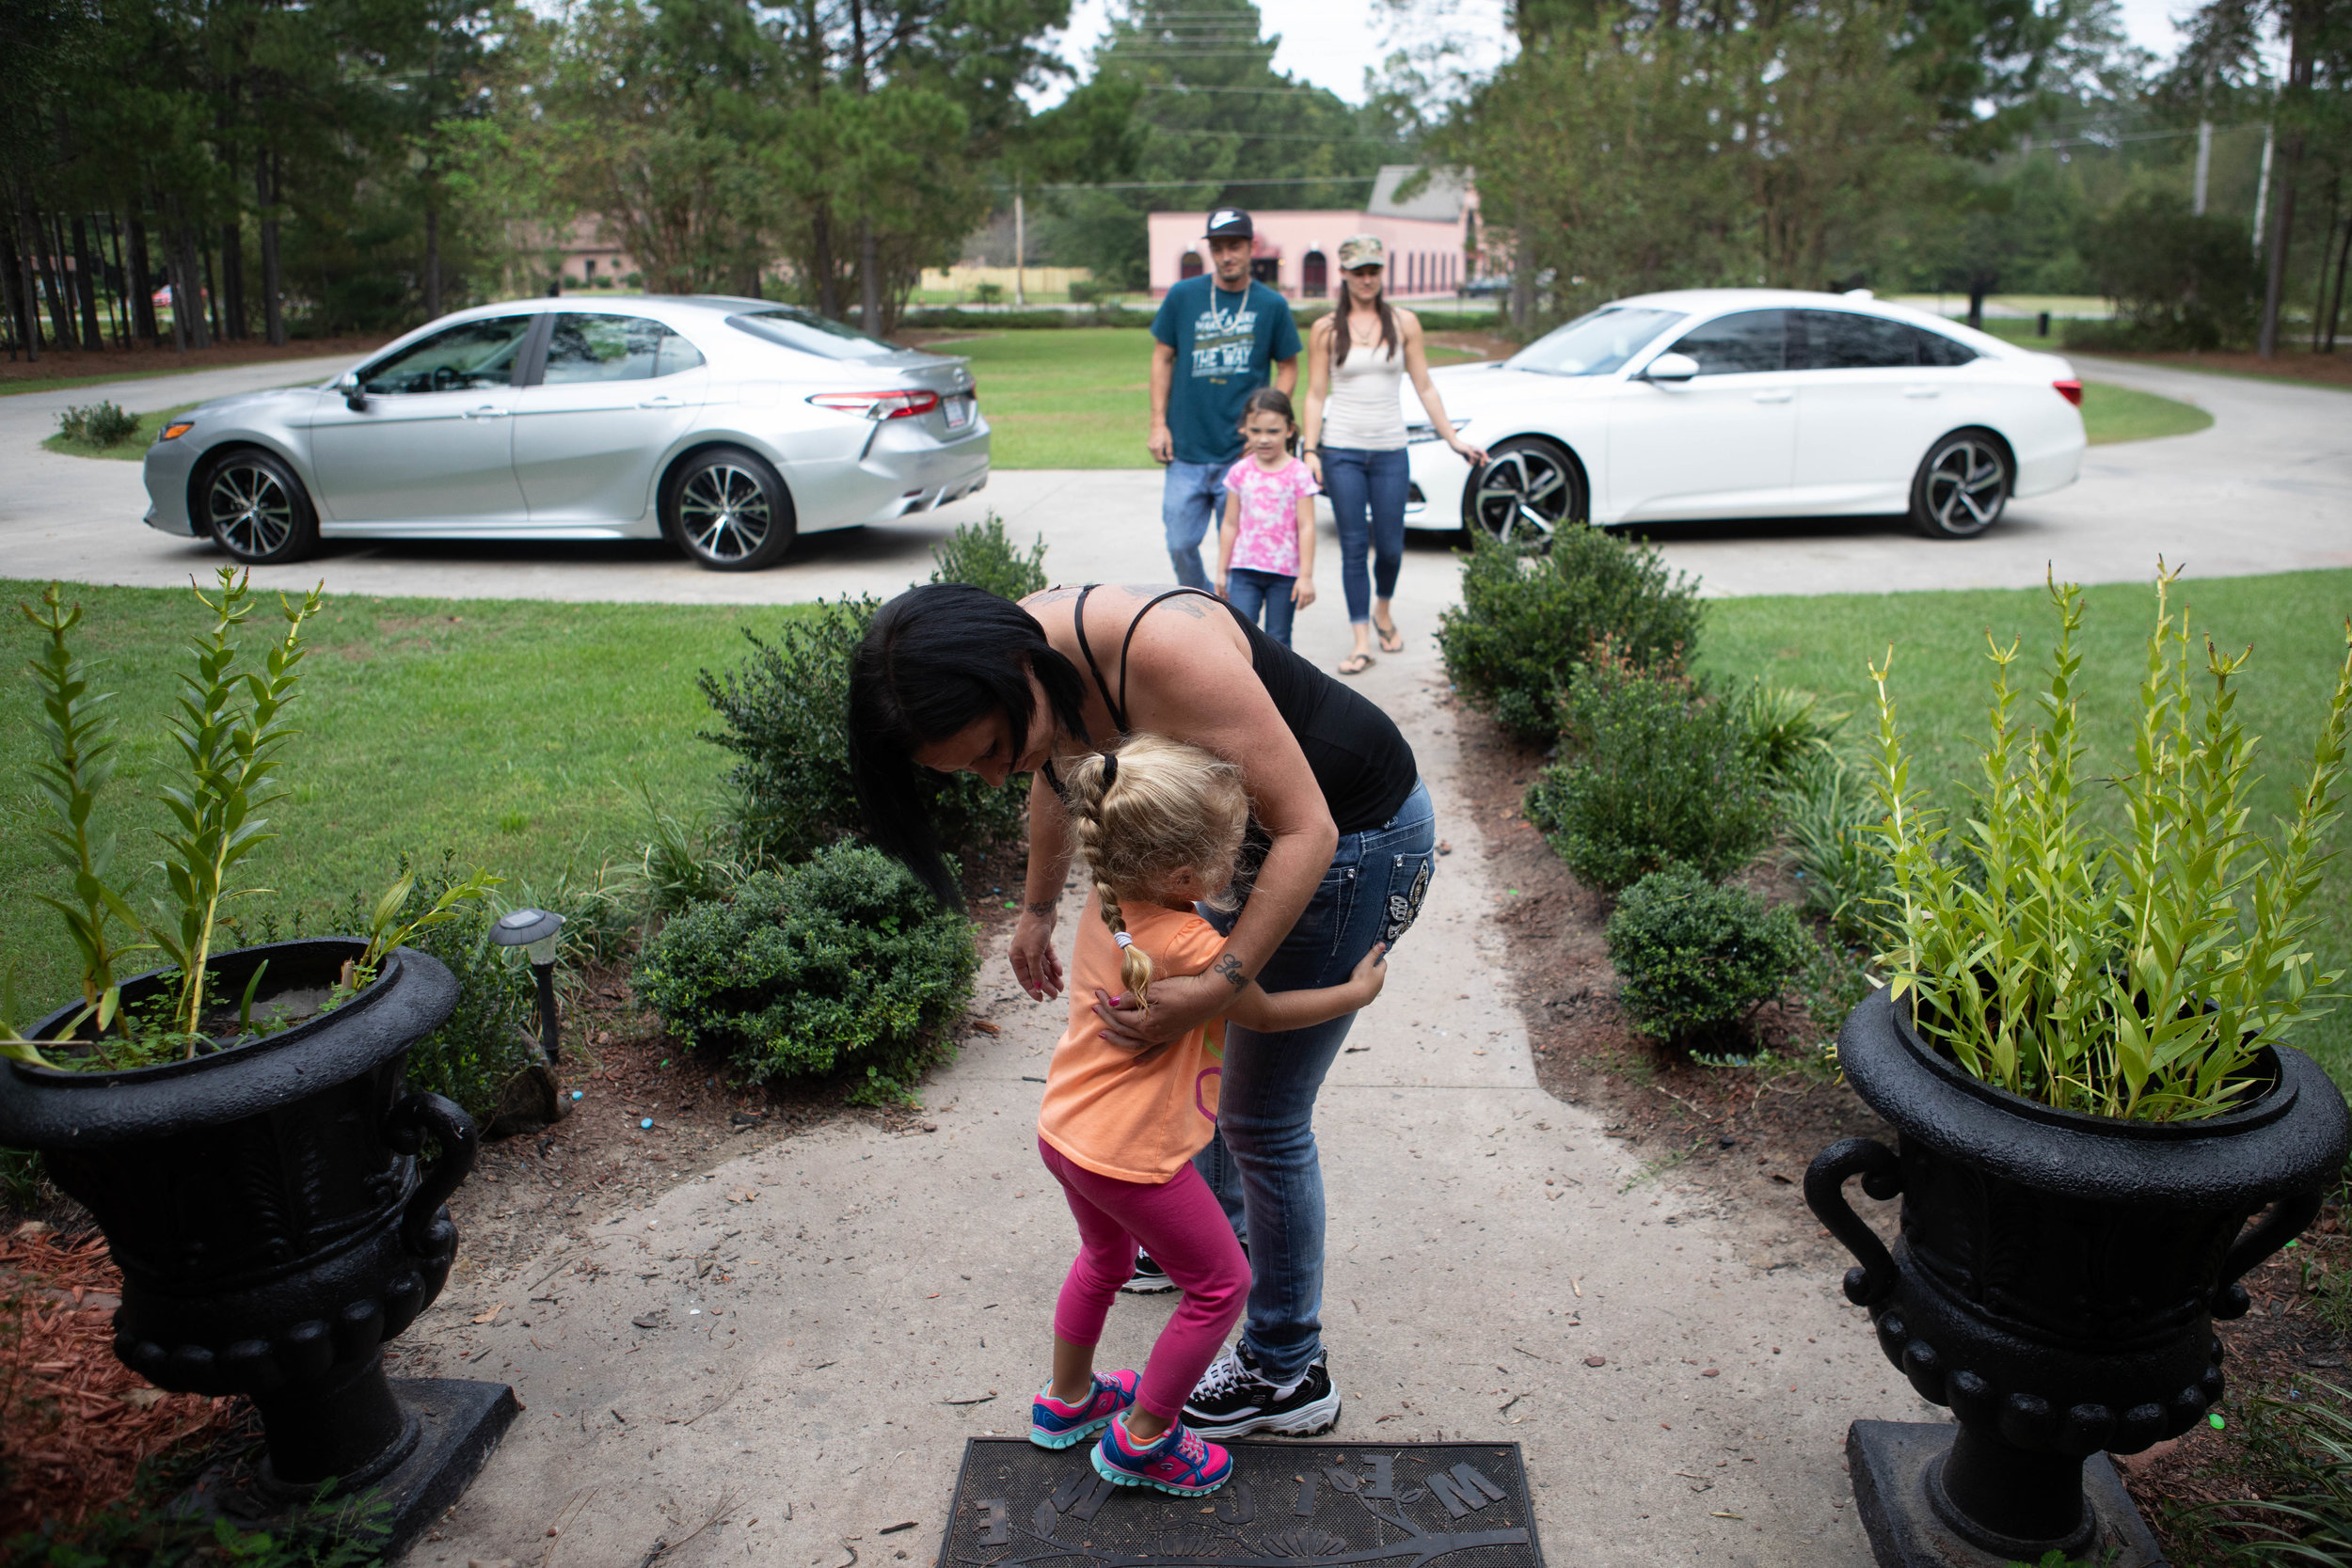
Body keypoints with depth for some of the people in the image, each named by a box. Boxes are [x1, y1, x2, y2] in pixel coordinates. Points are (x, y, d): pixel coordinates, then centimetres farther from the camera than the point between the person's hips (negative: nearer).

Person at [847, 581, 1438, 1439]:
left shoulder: (1164, 654, -38)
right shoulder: (1027, 663, -13)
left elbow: (1306, 831, -32)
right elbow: (1061, 776, 11)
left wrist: (1214, 985, -37)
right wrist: (1037, 910, 21)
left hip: (1350, 842, -8)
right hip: (1242, 828, 8)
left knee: (1261, 1118, 2)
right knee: (1194, 1042, 25)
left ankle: (1288, 1373, 23)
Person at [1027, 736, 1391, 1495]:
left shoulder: (1106, 900, -7)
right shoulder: (1191, 946, -30)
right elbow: (1263, 1012, -11)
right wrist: (1356, 991, 2)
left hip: (1064, 1132, 8)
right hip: (1132, 1155, -8)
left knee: (1105, 1260, 32)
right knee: (1220, 1284, 13)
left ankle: (1066, 1400, 50)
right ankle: (1140, 1440, 24)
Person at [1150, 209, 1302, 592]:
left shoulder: (1272, 305, 1)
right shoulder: (1183, 297, 2)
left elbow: (1288, 367, 10)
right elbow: (1162, 358, 9)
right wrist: (1158, 424, 2)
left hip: (1243, 454, -1)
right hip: (1186, 449, 1)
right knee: (1181, 544, 4)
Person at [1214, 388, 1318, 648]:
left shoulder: (1298, 474, -6)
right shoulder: (1239, 472, 2)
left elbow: (1306, 527, -6)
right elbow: (1230, 524, 8)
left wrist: (1306, 576, -9)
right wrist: (1222, 570, 9)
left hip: (1285, 572, -2)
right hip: (1244, 569, 2)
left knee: (1278, 641, 8)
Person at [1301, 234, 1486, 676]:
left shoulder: (1404, 323, 7)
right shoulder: (1326, 330, 4)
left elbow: (1424, 387, 8)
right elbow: (1316, 395, 3)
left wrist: (1453, 439, 3)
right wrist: (1310, 450, -7)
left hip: (1390, 450, 1)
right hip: (1341, 449, -1)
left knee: (1390, 545, 3)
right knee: (1354, 546, -3)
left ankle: (1383, 609, 34)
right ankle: (1362, 642, 2)